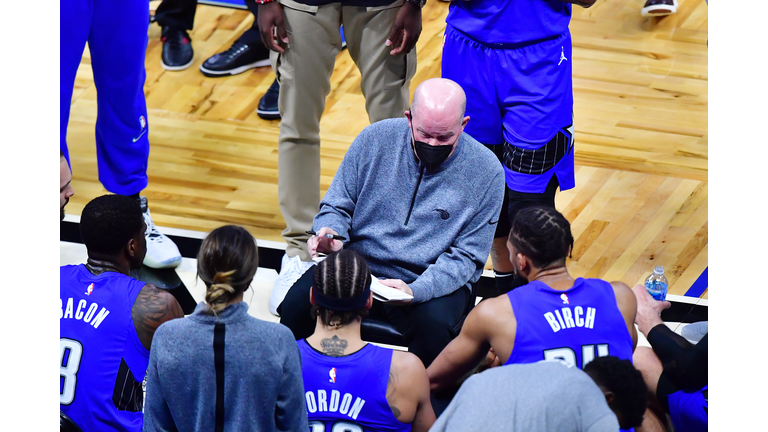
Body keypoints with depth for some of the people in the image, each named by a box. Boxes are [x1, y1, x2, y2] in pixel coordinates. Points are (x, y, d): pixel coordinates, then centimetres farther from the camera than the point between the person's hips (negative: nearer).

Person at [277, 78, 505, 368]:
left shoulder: (486, 171, -7)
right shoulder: (376, 139, -2)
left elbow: (466, 256, -7)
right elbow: (338, 205, 9)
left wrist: (416, 290, -25)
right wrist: (330, 234, -16)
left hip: (435, 283, -2)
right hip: (358, 266, 2)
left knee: (433, 323, -36)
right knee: (297, 302, -24)